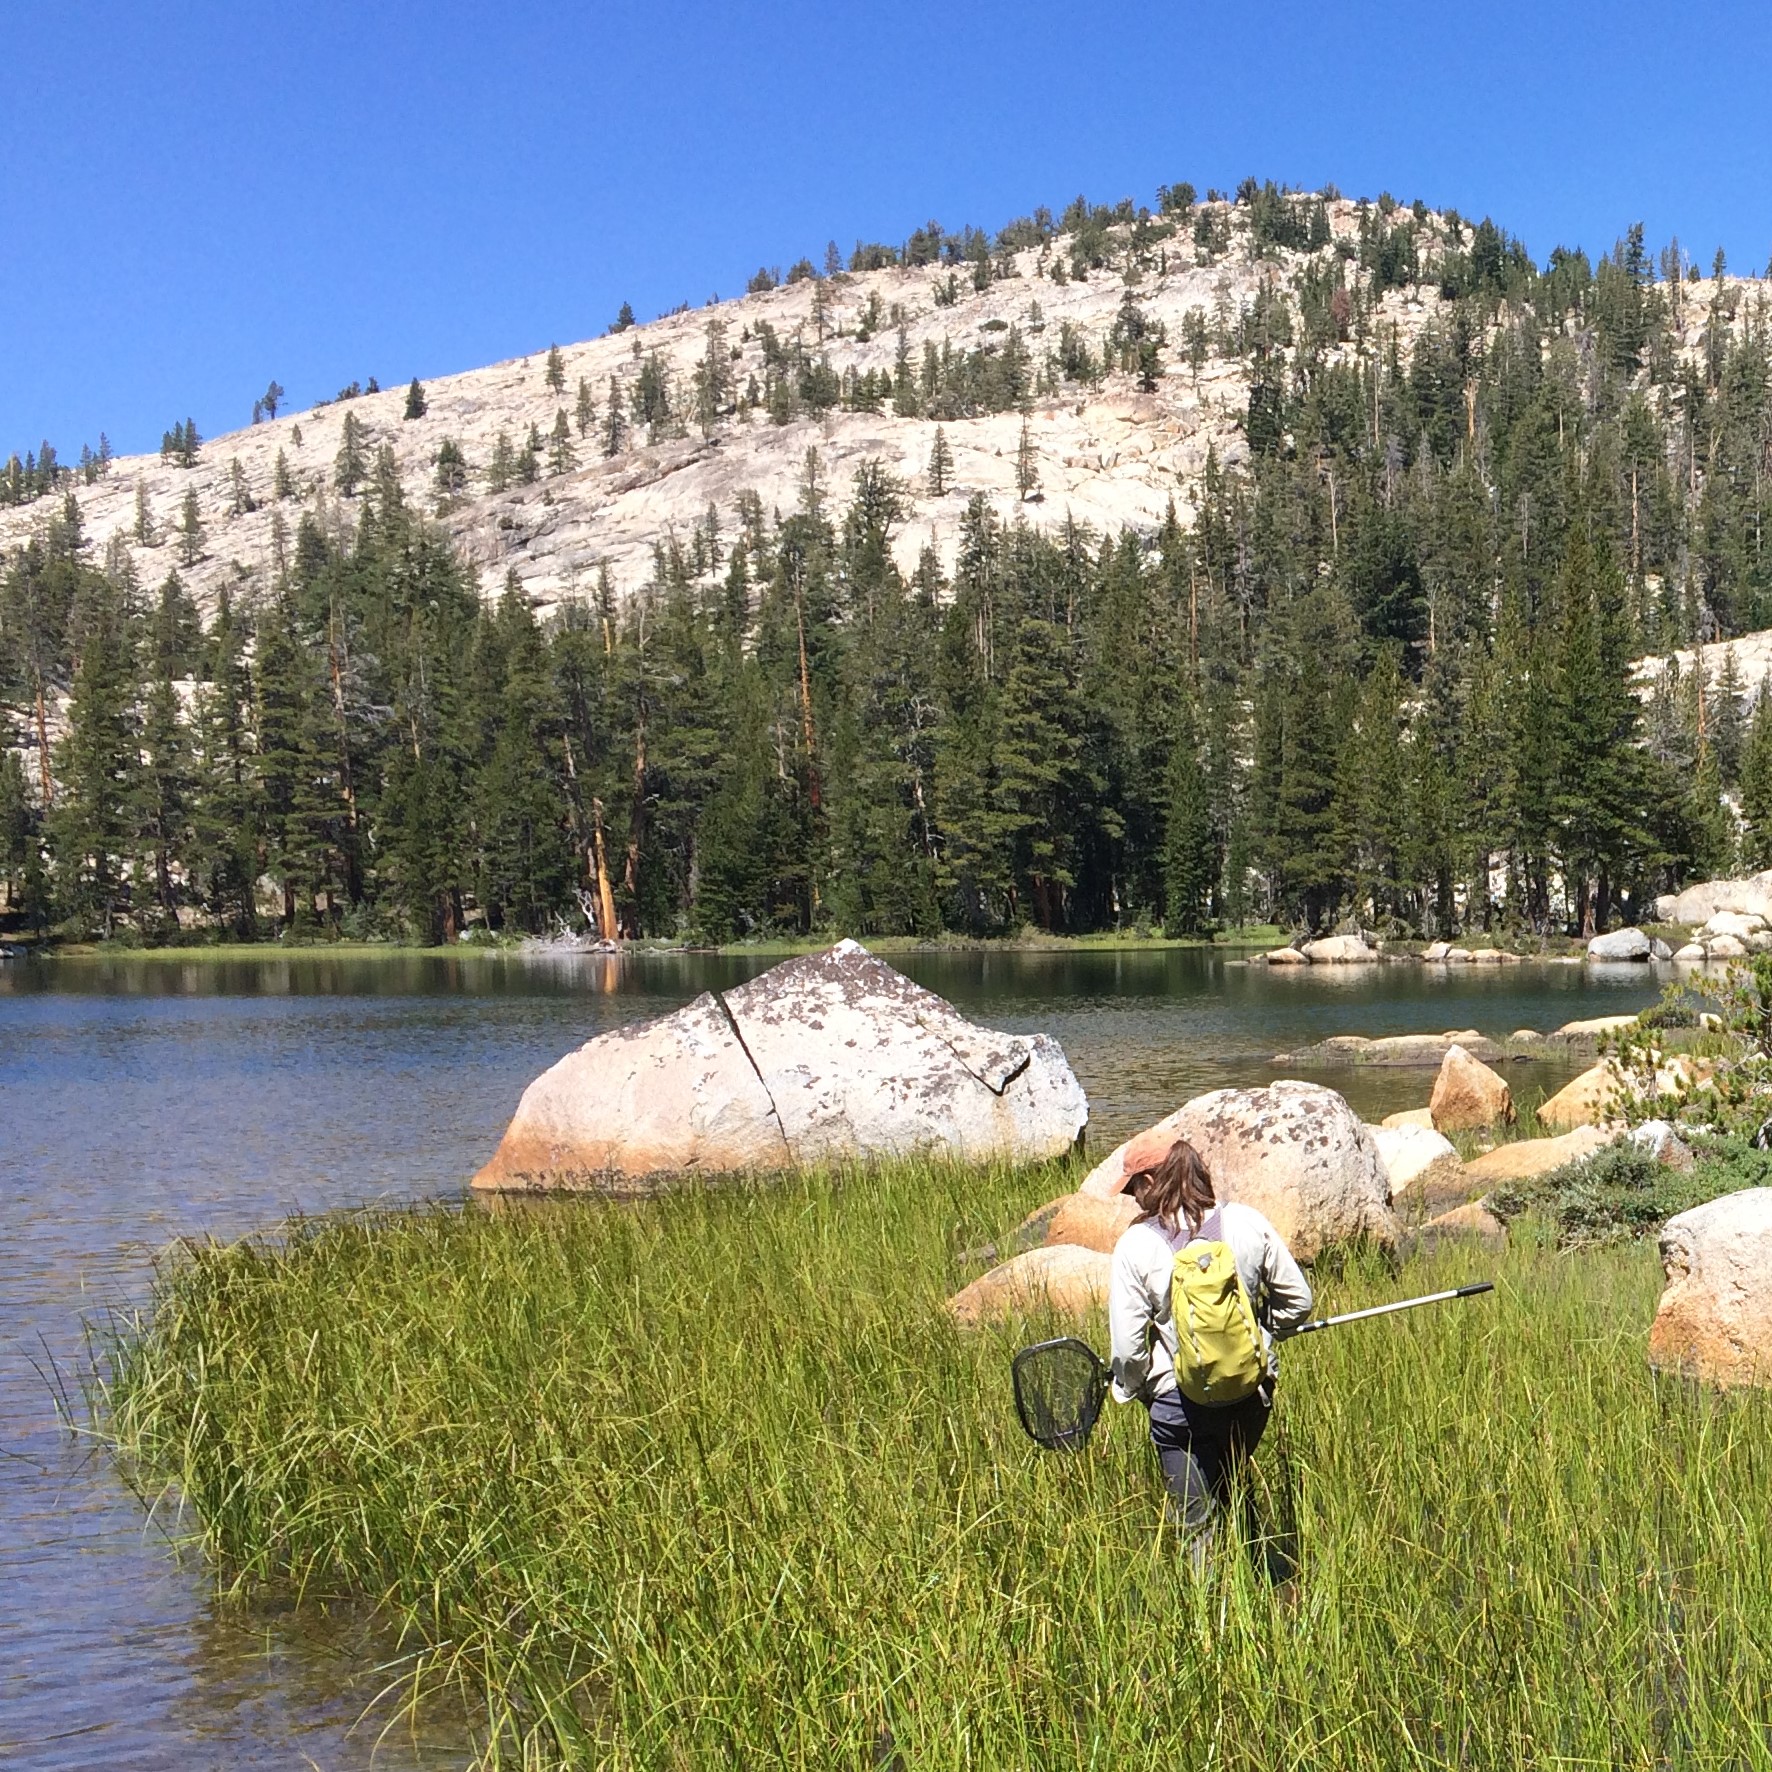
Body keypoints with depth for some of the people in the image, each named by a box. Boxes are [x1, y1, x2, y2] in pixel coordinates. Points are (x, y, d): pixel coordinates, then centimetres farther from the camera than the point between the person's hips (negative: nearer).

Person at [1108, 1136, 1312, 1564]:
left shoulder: (1136, 1244, -11)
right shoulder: (1248, 1223, -2)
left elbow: (1128, 1343, -11)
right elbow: (1297, 1300, 5)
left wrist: (1132, 1391, 8)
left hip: (1180, 1404, -4)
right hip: (1251, 1393, 4)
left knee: (1197, 1525, 8)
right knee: (1229, 1496, 25)